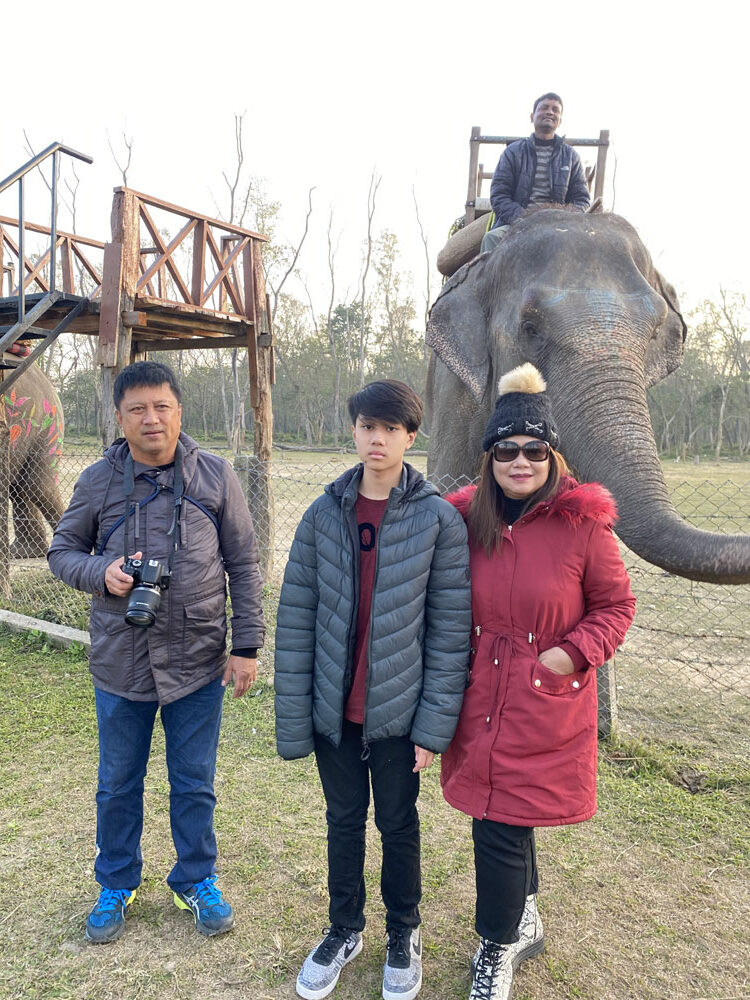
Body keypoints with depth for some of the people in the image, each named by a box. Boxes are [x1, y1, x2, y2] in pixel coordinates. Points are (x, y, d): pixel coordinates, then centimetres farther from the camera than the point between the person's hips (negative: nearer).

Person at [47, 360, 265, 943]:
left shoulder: (216, 476, -5)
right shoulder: (98, 481, -3)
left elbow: (244, 566, -1)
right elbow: (62, 551, 7)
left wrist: (247, 644, -3)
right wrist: (100, 573, -16)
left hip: (198, 664, -1)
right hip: (120, 665, 1)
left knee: (195, 785, 15)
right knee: (118, 785, 19)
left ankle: (197, 881, 39)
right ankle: (117, 885, 44)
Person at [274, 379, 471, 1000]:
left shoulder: (439, 519, -11)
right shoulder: (324, 515, -4)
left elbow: (450, 629, -9)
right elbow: (296, 619, -3)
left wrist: (435, 723, -10)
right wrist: (293, 718, -4)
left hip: (398, 712, -2)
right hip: (334, 711, 2)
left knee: (398, 826, 17)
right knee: (344, 820, 20)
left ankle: (404, 935, 43)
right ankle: (345, 930, 44)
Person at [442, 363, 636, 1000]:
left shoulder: (582, 522, -11)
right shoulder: (466, 517, -2)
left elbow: (617, 604, -1)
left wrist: (574, 654, -14)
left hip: (546, 712, -3)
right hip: (481, 702, 4)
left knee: (502, 826, 2)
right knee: (505, 820, 19)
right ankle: (525, 923, 47)